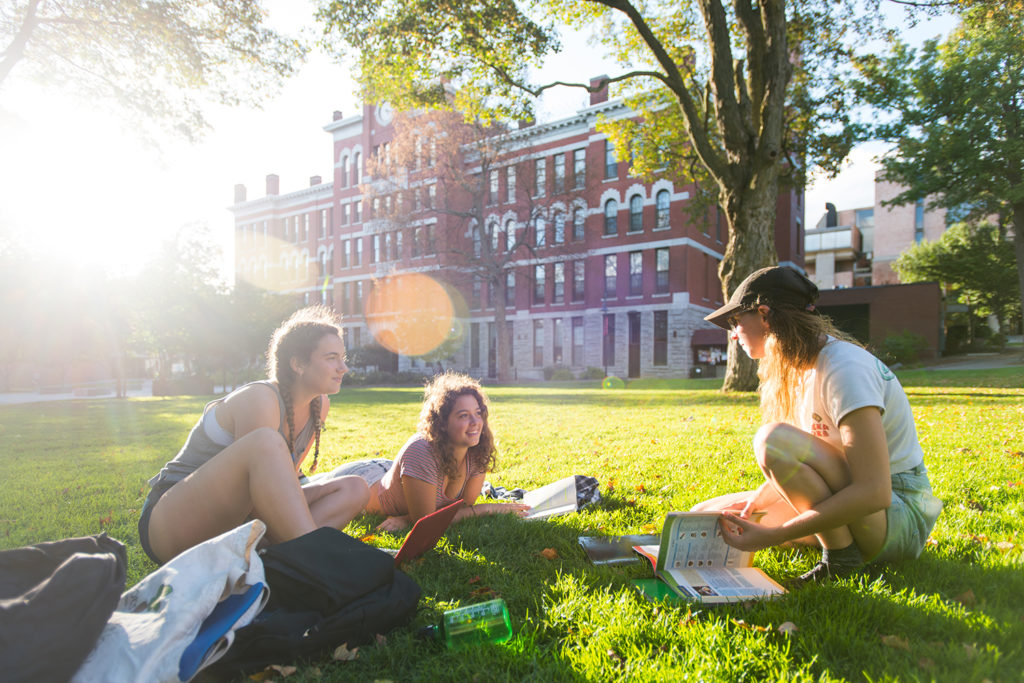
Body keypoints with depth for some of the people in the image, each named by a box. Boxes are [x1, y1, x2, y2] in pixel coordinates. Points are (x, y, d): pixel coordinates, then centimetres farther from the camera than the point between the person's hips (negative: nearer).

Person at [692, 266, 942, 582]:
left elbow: (874, 492, -30)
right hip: (845, 505, 9)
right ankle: (839, 547, 5)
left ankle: (841, 559, -15)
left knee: (773, 439, -32)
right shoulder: (800, 365, 6)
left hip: (896, 513, -9)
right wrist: (759, 498, -5)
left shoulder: (842, 367, -23)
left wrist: (772, 536, -31)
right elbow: (801, 464, 12)